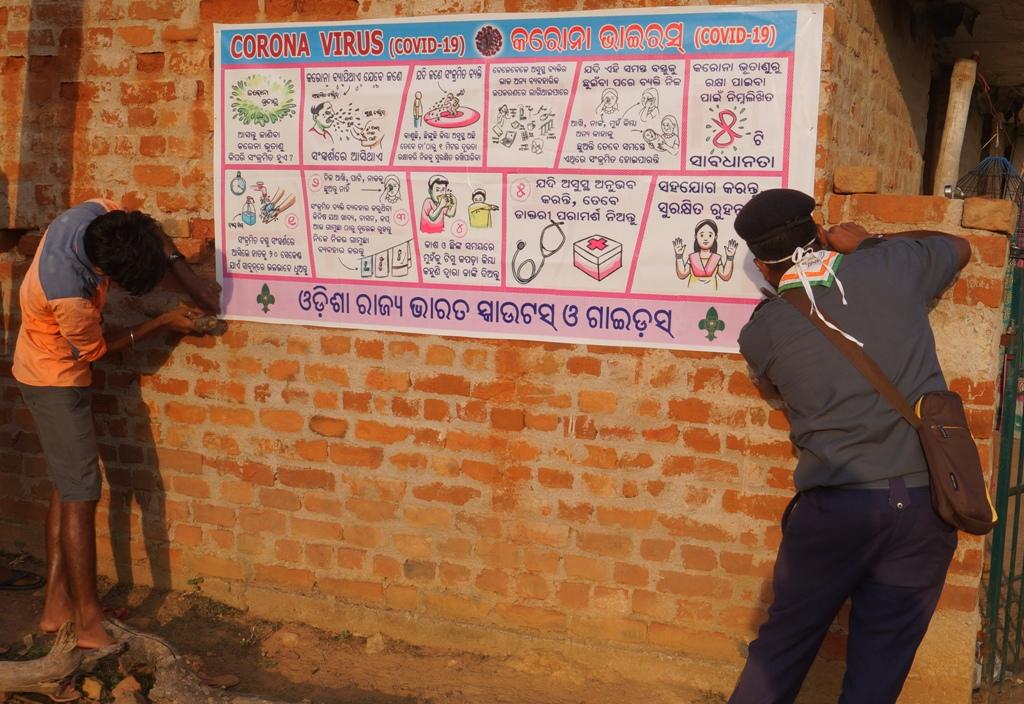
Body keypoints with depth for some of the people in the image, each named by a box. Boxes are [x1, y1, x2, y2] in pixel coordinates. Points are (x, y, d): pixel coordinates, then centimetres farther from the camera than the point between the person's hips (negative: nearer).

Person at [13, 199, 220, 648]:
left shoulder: (96, 215, -19)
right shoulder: (69, 297, -37)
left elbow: (149, 231, 3)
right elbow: (96, 349, -16)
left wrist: (190, 280, -7)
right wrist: (165, 323, -11)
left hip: (46, 370, 9)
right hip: (56, 380, -9)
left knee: (67, 485, 13)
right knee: (81, 493, -6)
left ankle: (56, 606, 23)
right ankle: (89, 624, 0)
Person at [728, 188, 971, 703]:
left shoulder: (762, 328, 1)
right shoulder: (891, 266, 4)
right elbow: (959, 247, 26)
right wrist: (868, 241, 30)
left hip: (837, 504, -2)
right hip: (926, 497, 2)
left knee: (783, 646, 14)